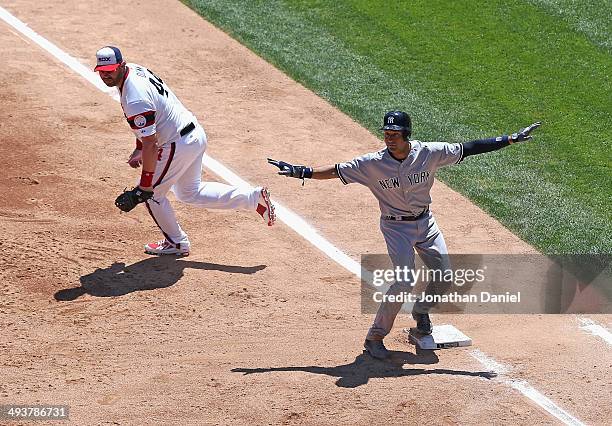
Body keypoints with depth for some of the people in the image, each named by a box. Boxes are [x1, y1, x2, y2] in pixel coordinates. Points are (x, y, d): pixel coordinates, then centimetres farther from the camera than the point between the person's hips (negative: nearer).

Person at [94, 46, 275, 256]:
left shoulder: (134, 99, -28)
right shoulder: (134, 69, 2)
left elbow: (151, 144, -27)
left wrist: (144, 186, -23)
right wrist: (138, 149, 18)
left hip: (179, 145, -10)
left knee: (152, 193, 8)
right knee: (190, 192, 24)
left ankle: (176, 243, 26)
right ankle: (254, 197, 20)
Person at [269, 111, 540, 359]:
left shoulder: (429, 153, -13)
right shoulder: (373, 163, -17)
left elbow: (469, 148, -12)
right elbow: (338, 171, -15)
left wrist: (512, 139, -14)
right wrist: (302, 173, -25)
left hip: (425, 223, 4)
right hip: (396, 227, -4)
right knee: (404, 282, -18)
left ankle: (421, 311, 35)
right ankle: (375, 337, -4)